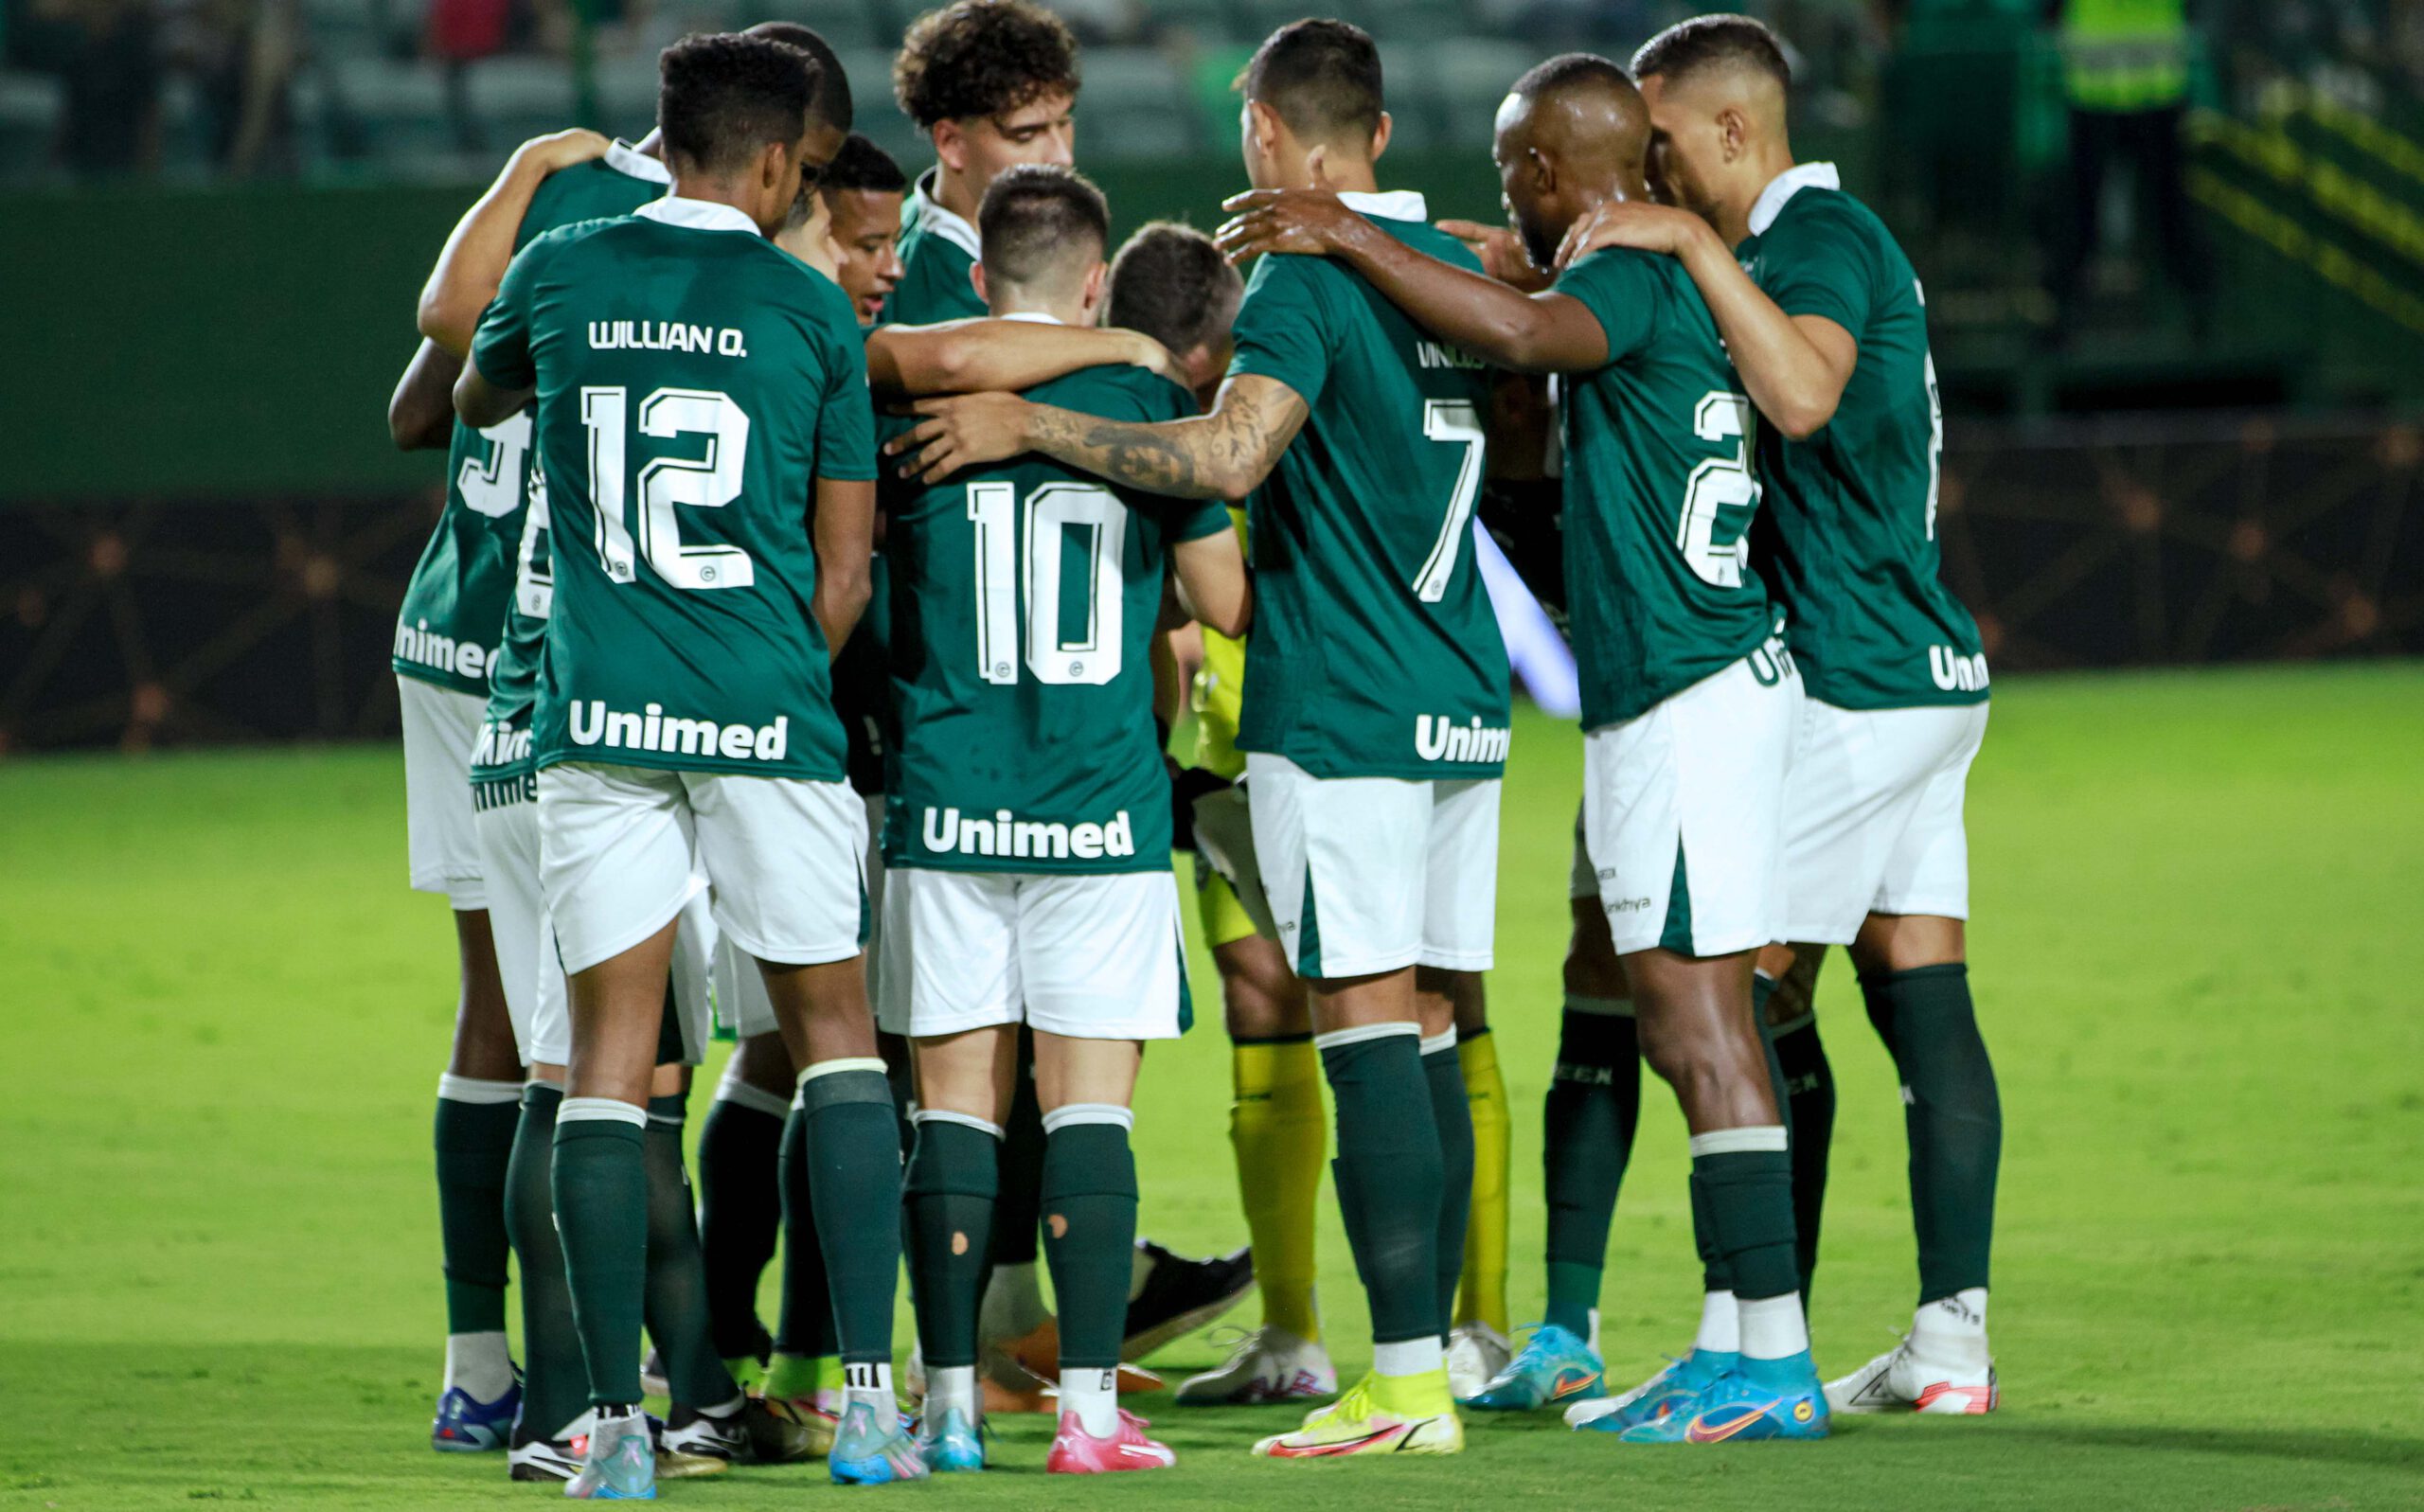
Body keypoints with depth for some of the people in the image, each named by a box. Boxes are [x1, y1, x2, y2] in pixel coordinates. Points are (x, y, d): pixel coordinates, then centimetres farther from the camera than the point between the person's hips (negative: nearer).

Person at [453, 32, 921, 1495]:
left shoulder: (561, 273, 5)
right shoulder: (812, 309, 1)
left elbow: (474, 398, 28)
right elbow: (843, 566, 4)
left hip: (598, 713, 1)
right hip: (769, 715, -1)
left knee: (609, 1056, 3)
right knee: (834, 1030, 10)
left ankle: (618, 1425, -2)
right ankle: (869, 1399, 3)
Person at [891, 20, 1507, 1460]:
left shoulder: (1305, 277, -12)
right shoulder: (1456, 268, 13)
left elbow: (1230, 454, -26)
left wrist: (1031, 425, -20)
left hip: (1339, 706, -8)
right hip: (1461, 698, 8)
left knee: (1372, 1033, -9)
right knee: (1428, 1034, 9)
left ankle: (1404, 1380, -12)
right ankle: (1430, 1364, 10)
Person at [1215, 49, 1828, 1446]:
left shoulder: (1638, 281, -14)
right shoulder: (1670, 277, 16)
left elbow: (1517, 331, -34)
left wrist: (1354, 238, -27)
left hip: (1686, 695, -10)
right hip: (1713, 680, 10)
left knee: (1699, 1019, -9)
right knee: (1688, 1025, 13)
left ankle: (1774, 1356, -9)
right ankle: (1734, 1345, 17)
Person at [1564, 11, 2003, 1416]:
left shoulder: (1820, 236, -14)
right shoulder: (1830, 236, 18)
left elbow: (1802, 393, -33)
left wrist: (1695, 244, -28)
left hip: (1852, 690, -10)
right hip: (1921, 676, 10)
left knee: (1757, 994, -4)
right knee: (1923, 996, 5)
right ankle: (1953, 1340, 3)